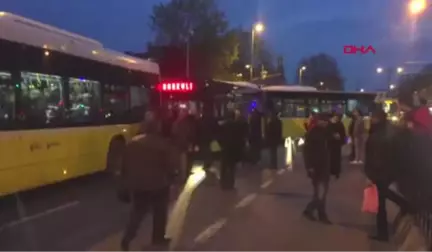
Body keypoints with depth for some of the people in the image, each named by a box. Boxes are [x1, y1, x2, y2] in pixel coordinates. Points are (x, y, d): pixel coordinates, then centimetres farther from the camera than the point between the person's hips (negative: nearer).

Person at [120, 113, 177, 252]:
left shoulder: (133, 143, 5)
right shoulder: (163, 144, -9)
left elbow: (125, 164, 8)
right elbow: (171, 164, -10)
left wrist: (126, 180, 16)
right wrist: (169, 178, 7)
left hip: (137, 184, 4)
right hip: (158, 183, -4)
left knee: (137, 211, 14)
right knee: (160, 212, 14)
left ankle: (127, 239, 1)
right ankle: (158, 238, 21)